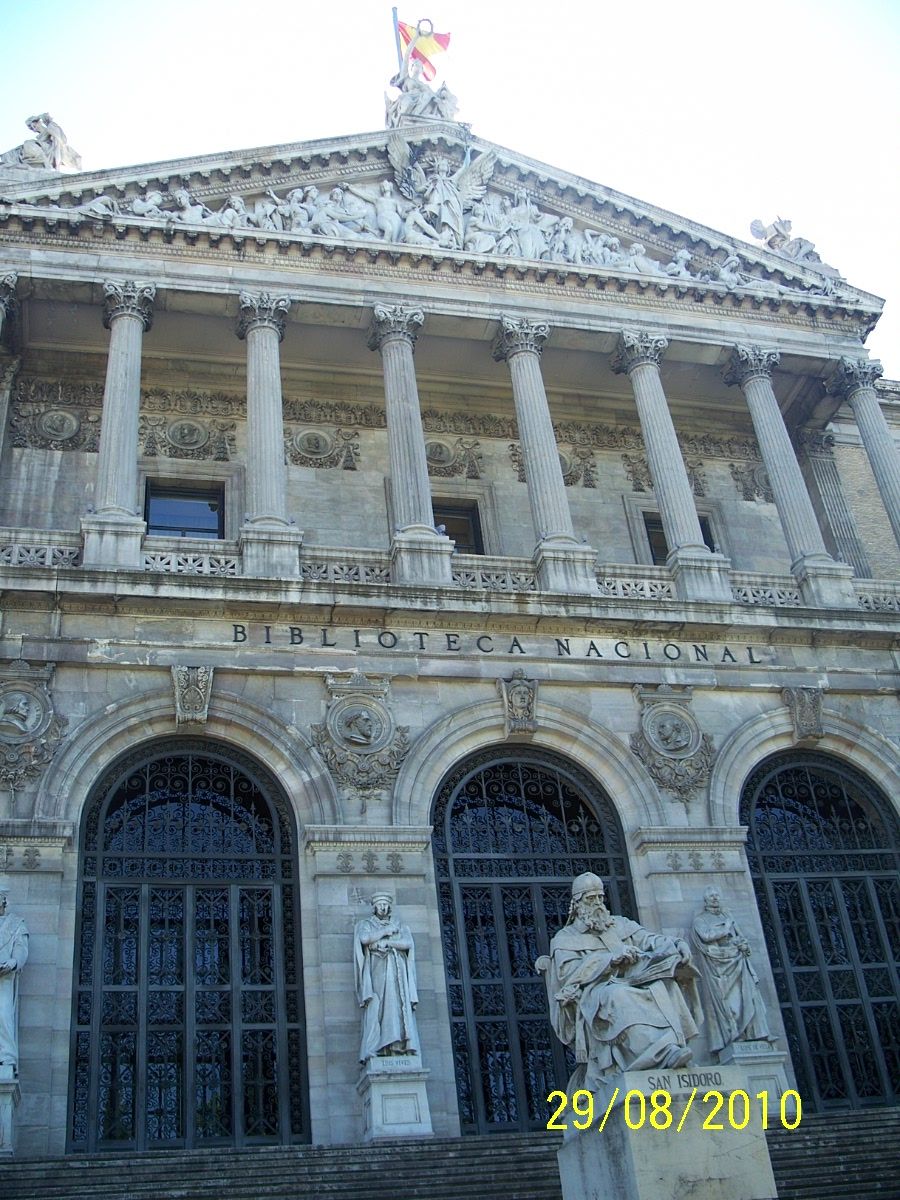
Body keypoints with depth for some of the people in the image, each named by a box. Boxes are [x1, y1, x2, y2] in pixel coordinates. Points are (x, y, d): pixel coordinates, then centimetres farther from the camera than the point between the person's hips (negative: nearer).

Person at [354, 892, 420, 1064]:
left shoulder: (399, 926, 21)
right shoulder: (366, 924, 15)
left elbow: (408, 943, 1)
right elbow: (365, 938, -8)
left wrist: (386, 942, -8)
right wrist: (386, 931, -3)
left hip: (397, 974, 2)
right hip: (376, 972, -2)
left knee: (398, 1010, -9)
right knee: (375, 1009, -14)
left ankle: (401, 1048, -15)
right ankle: (372, 1052, -19)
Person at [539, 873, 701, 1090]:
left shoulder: (620, 925, 26)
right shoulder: (564, 938, 15)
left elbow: (649, 939, 11)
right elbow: (568, 972, -4)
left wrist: (676, 944, -11)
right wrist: (610, 958, -14)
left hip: (632, 983, 4)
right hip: (593, 995, -4)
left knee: (662, 985, -28)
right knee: (619, 996, -39)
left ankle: (671, 1048, -42)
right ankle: (662, 1052, -52)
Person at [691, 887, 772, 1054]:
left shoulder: (727, 915, 23)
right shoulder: (700, 919, 7)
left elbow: (741, 937, 19)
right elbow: (706, 936, -12)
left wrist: (743, 943, -3)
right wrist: (726, 929, -4)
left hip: (737, 962, 4)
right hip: (718, 964, -4)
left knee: (747, 996, -7)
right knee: (725, 1000, -12)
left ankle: (754, 1034, -10)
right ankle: (732, 1037, -14)